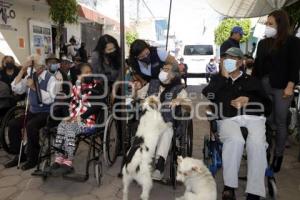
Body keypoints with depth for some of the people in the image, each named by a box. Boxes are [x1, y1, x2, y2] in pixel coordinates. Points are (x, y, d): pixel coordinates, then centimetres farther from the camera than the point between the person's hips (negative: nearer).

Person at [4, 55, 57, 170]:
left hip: (46, 113, -7)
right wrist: (22, 70, -6)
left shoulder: (50, 78, -10)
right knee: (13, 124, -11)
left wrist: (34, 87, -25)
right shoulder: (30, 77, 10)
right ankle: (19, 155, 7)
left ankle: (32, 158, -11)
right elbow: (16, 89, 0)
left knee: (30, 125, -30)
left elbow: (50, 99, -23)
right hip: (32, 112, 7)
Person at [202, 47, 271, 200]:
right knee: (235, 140, -34)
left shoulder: (252, 80, 24)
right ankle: (229, 187, -22)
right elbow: (206, 95, 1)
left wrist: (248, 100, -1)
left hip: (253, 117, 1)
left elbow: (267, 104, 17)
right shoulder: (217, 79, 23)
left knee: (257, 143, -30)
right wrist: (224, 77, 3)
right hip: (228, 118, -1)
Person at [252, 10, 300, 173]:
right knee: (266, 120, 5)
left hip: (281, 87, -3)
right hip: (263, 85, 4)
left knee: (280, 122, 4)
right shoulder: (263, 43, 13)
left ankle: (278, 155, 17)